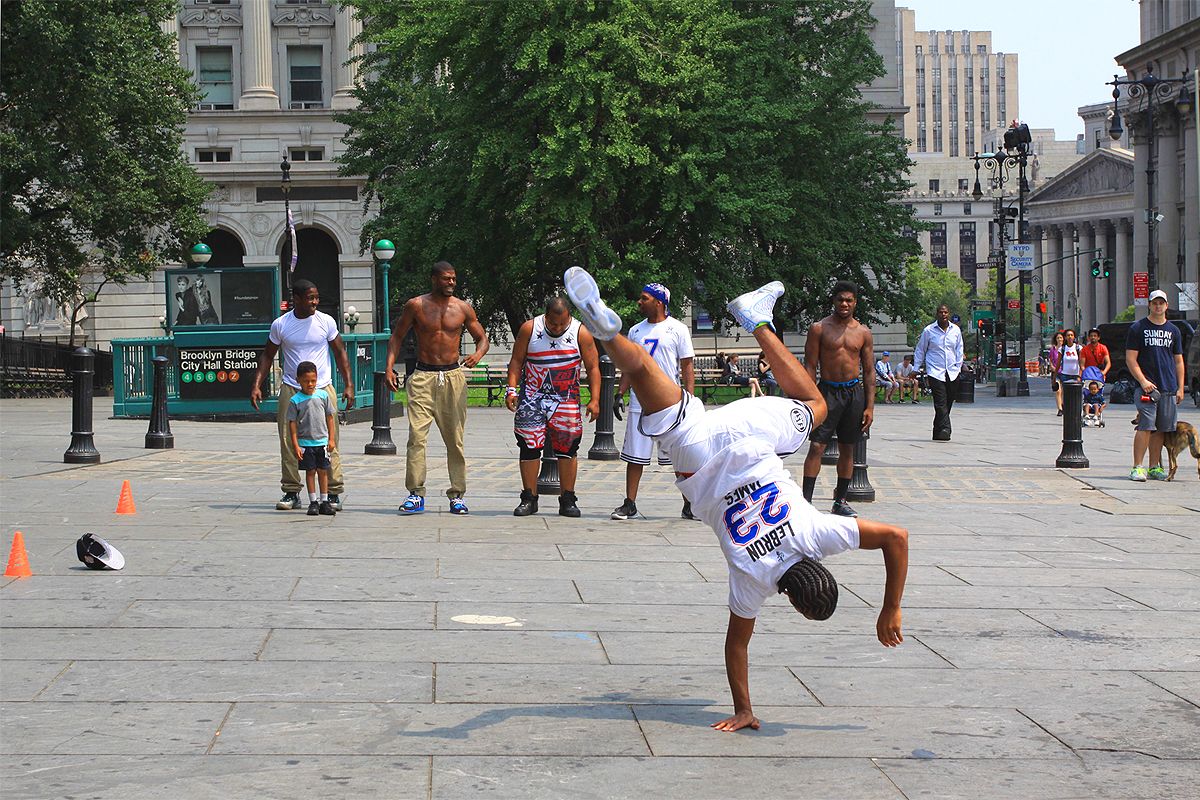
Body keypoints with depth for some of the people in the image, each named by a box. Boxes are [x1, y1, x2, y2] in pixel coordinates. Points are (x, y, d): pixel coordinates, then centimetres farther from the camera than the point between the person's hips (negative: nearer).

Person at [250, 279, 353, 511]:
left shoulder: (326, 322, 1)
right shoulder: (280, 325, 1)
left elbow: (340, 353, 8)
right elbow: (268, 355, 11)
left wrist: (348, 385, 1)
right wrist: (256, 385, 2)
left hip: (322, 388, -1)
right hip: (291, 390, 1)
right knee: (289, 444, -1)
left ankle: (334, 493, 2)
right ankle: (291, 493, 8)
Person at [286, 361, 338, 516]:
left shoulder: (323, 396, 1)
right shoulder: (295, 401, -5)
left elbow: (331, 417, 6)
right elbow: (292, 423, -4)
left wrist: (332, 439, 2)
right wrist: (295, 445, -8)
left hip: (322, 441, 2)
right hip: (305, 443, -2)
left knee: (323, 471, 6)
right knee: (310, 471, 4)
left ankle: (324, 502, 13)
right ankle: (313, 502, 10)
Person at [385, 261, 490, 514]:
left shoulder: (463, 308, 7)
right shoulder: (416, 306, 3)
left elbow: (482, 338, 13)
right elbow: (397, 336, 9)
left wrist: (478, 354, -9)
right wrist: (389, 366, -3)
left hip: (453, 377, 2)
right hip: (423, 377, -1)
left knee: (455, 439, 3)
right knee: (417, 435, -12)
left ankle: (457, 494, 11)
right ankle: (416, 494, -9)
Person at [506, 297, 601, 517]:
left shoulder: (581, 333, -4)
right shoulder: (529, 329, -3)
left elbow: (593, 368, 0)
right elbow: (516, 361, 4)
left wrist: (594, 400, -7)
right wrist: (511, 389, -7)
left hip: (566, 400, 0)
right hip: (532, 399, 0)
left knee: (567, 449, -1)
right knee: (529, 447, 0)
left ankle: (567, 500, 7)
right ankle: (529, 499, 9)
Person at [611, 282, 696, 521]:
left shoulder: (678, 329, 0)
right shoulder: (635, 331, 13)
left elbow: (687, 367, -1)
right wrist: (620, 394, 9)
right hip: (639, 402, 4)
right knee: (634, 455, 4)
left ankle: (689, 506, 7)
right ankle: (629, 504, 10)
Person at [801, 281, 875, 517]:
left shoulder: (863, 332, 7)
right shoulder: (819, 328, -2)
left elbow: (869, 371, 8)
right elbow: (810, 366, -3)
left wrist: (869, 406, 2)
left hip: (854, 392, 3)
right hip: (828, 391, -3)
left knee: (847, 449, 8)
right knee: (817, 446, -10)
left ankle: (840, 500, 17)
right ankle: (806, 500, -10)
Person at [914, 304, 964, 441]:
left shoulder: (955, 330, 9)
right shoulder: (929, 330, 1)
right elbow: (920, 350, 10)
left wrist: (959, 366, 10)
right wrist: (917, 369, 8)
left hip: (952, 373, 4)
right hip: (935, 372, -4)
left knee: (948, 403, 5)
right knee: (941, 403, -15)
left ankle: (938, 432, 14)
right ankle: (944, 430, -20)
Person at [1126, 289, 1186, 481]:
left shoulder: (1173, 330, 15)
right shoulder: (1137, 328, 2)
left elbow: (1179, 361, 17)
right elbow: (1130, 359, -2)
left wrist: (1180, 388, 9)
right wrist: (1143, 381, -14)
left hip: (1169, 389, 4)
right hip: (1147, 387, -4)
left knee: (1160, 429, 6)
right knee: (1145, 426, -12)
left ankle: (1154, 467, 13)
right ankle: (1137, 467, -10)